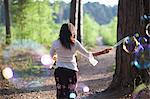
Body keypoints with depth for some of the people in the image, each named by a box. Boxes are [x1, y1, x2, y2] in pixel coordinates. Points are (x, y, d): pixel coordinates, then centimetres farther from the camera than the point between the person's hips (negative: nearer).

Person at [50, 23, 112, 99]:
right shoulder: (75, 43, -8)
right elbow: (87, 54, -2)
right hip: (72, 70, 0)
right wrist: (102, 52, 4)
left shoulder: (55, 43, -6)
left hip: (59, 70, 0)